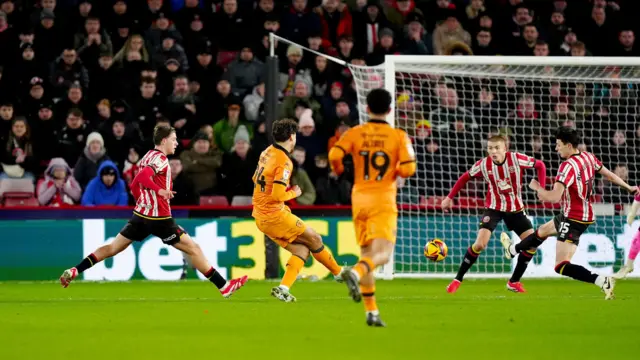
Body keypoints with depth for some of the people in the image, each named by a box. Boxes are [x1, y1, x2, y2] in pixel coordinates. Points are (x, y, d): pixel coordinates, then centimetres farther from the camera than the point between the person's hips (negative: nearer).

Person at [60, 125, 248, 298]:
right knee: (193, 249, -3)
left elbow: (135, 185, 21)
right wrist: (160, 190, -38)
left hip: (141, 214, 8)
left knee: (113, 247, 11)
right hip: (159, 218, -8)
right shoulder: (160, 158, -12)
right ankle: (223, 286, -2)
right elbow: (143, 177, -28)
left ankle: (74, 271, 3)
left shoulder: (148, 157, 14)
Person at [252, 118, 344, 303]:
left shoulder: (266, 153, 8)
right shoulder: (284, 162, -19)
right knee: (314, 239, 6)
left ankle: (283, 288, -3)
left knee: (302, 249, 9)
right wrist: (293, 193, -5)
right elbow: (277, 195, -26)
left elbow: (256, 179, 24)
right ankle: (339, 273, 21)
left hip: (260, 216, 9)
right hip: (275, 216, -9)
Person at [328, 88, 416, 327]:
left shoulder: (355, 133, 2)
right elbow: (408, 168, -11)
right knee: (382, 254, -9)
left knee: (366, 254, 12)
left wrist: (338, 169, 9)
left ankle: (371, 311, 9)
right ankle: (355, 273, -42)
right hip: (384, 199, -3)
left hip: (359, 198, 3)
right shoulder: (399, 136, -2)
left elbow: (334, 155, -12)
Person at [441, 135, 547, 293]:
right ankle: (458, 279, -3)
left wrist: (541, 189, -14)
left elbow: (540, 165, -6)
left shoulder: (516, 159, -20)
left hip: (515, 209, 2)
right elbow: (465, 178, -1)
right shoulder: (483, 164, -17)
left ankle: (514, 282, 11)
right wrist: (450, 197, -1)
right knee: (480, 244, -18)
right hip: (493, 208, -2)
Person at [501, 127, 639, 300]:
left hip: (573, 220, -10)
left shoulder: (568, 166, -27)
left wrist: (537, 187, -14)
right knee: (542, 231, 34)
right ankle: (513, 250, 61)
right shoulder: (588, 157, -1)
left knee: (561, 266, -13)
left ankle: (602, 281, -25)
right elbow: (609, 175, 12)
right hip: (585, 214, 10)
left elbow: (554, 197, -33)